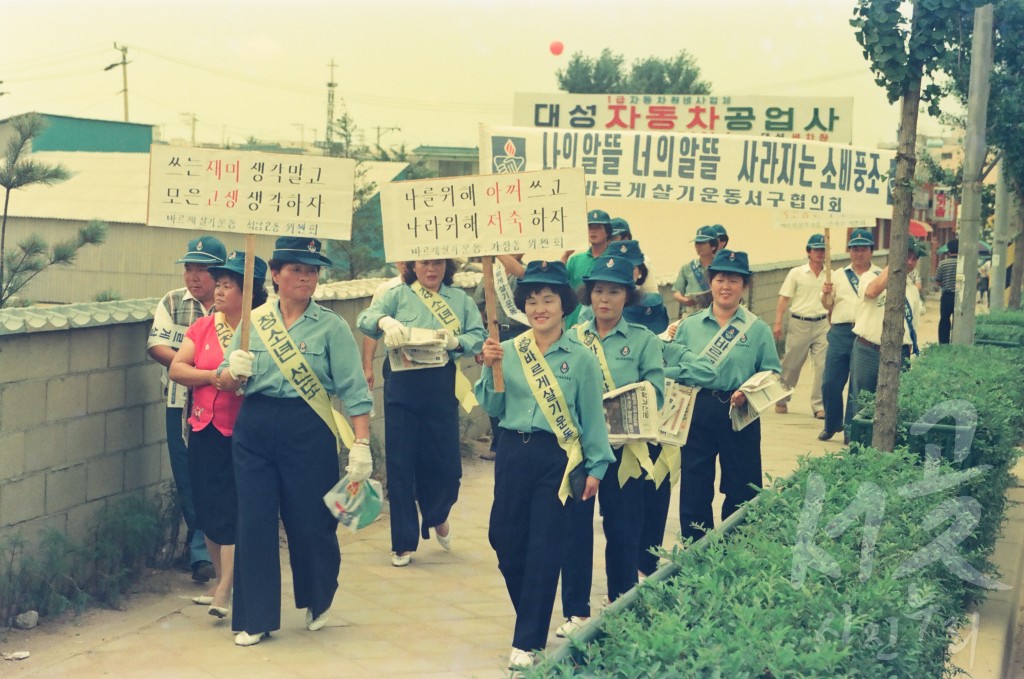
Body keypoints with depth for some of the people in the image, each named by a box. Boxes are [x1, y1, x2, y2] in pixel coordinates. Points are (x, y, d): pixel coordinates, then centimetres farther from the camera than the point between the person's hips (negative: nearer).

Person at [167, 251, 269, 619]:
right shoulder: (203, 327, 9)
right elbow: (176, 368, 2)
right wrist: (214, 375, -12)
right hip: (204, 431, 6)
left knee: (231, 511, -6)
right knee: (207, 509, 11)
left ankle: (224, 591, -3)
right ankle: (222, 580, 26)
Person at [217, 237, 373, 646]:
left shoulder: (330, 326, -3)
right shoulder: (254, 321, 7)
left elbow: (354, 390, -8)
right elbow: (225, 383, 9)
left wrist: (361, 446, -15)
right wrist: (234, 371, -14)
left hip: (308, 432, -2)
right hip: (254, 430, 3)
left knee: (309, 522, 5)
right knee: (254, 521, 2)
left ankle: (317, 603, 33)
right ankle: (255, 618, 15)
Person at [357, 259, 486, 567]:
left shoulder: (460, 299, 10)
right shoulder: (398, 295, 6)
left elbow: (479, 336, 1)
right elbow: (365, 318, -8)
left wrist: (456, 341, -19)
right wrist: (385, 321, -30)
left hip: (442, 388, 1)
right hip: (402, 388, -1)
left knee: (445, 461, 3)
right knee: (400, 463, 2)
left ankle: (436, 517, 37)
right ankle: (403, 543, 14)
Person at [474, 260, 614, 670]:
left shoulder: (580, 358, -3)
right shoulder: (508, 352, 3)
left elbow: (592, 416, 1)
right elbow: (493, 408, 5)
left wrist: (596, 466, -1)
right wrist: (490, 369, -9)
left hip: (558, 458, -3)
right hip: (513, 453, 3)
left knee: (544, 550, -1)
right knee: (506, 540, 8)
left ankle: (528, 642, 7)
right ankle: (532, 617, 32)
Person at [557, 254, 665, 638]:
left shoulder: (643, 341, 3)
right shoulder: (571, 338, 7)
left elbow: (655, 393, -4)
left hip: (624, 446, -1)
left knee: (623, 526, 6)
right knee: (575, 524, 1)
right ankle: (576, 610, 12)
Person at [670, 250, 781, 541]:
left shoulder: (758, 329, 3)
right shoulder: (689, 326, 8)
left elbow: (771, 372, 1)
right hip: (696, 413, 1)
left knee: (741, 490, 5)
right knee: (694, 487, 4)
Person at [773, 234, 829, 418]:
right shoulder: (796, 273, 0)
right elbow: (784, 299, -1)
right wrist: (778, 323, -9)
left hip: (821, 324, 2)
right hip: (799, 324, -2)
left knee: (824, 366, -6)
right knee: (791, 365, 6)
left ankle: (819, 405, 2)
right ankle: (781, 399, 24)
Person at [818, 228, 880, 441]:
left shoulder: (880, 276, 7)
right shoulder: (838, 275, 14)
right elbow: (827, 305, 17)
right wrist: (825, 293, -4)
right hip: (840, 333, 2)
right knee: (830, 383, 3)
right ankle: (832, 424, 21)